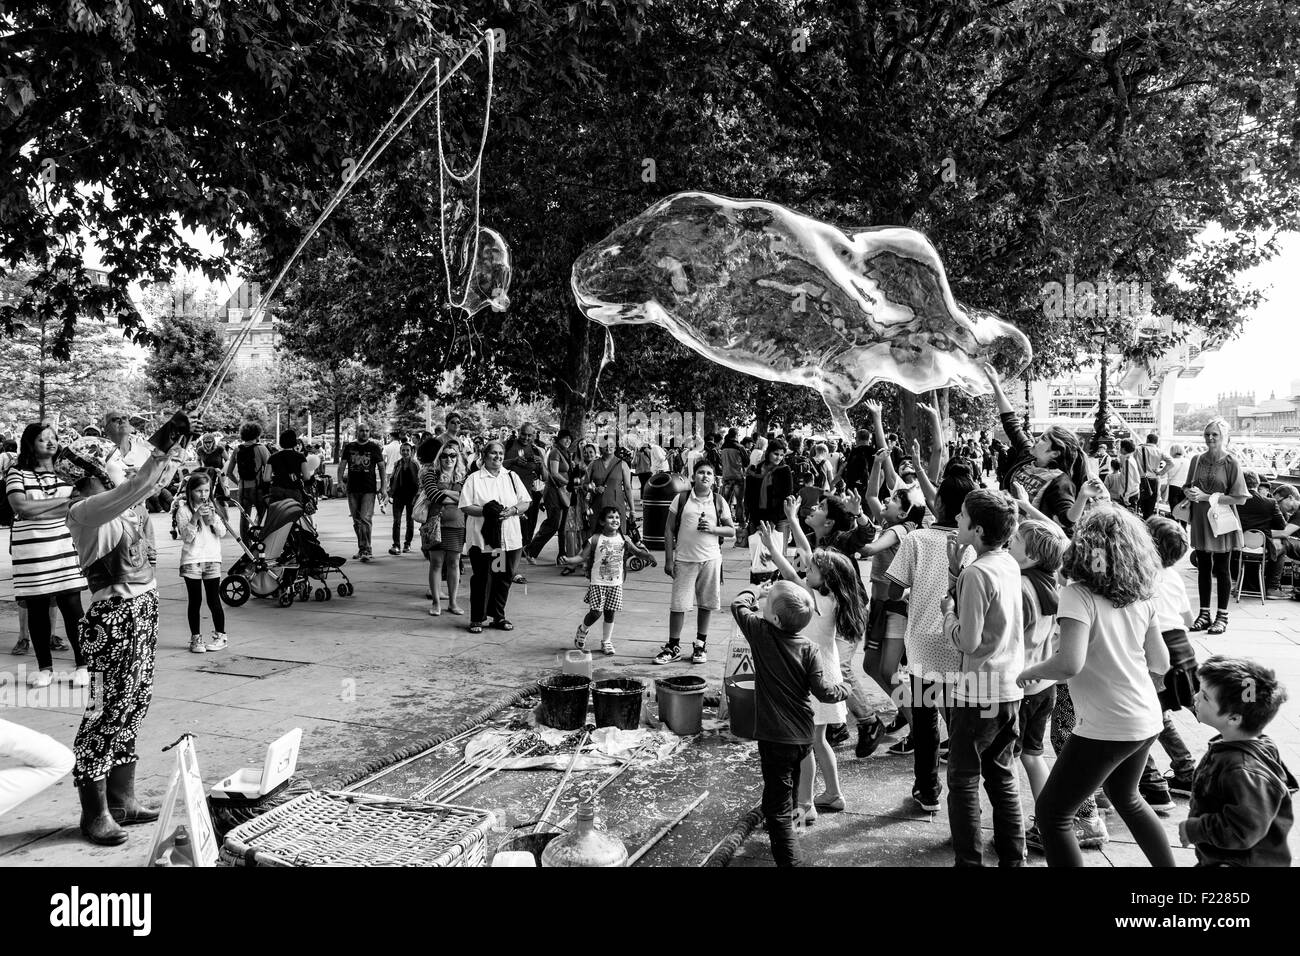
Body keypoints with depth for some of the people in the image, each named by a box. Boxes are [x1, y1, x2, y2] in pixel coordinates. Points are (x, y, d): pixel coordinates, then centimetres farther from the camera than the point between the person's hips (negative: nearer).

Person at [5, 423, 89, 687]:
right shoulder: (17, 473, 2)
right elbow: (21, 507, -13)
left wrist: (35, 510, -9)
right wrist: (63, 500, -10)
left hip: (65, 548, 1)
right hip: (30, 551, -1)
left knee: (72, 607, -2)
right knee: (37, 609, 6)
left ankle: (82, 665, 7)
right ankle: (44, 668, 19)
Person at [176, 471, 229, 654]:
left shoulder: (212, 508, 9)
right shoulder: (183, 510, -2)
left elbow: (222, 532, 3)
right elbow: (186, 537, -10)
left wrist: (212, 519, -14)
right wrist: (195, 518, -21)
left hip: (212, 559, 2)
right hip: (191, 560, -2)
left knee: (214, 600, 3)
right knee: (195, 601, 4)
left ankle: (220, 636, 13)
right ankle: (195, 639, 12)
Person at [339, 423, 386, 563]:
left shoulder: (374, 448, 4)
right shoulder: (349, 447, 10)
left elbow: (381, 467, 6)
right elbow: (342, 465, 11)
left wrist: (383, 486, 0)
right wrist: (340, 481, -3)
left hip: (369, 490, -3)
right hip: (352, 489, 3)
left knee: (366, 519, -14)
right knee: (356, 521, 9)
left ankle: (367, 550, -14)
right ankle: (361, 549, 20)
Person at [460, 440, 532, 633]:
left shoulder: (511, 477, 12)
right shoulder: (474, 479, 2)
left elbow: (526, 503, 8)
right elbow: (465, 506, -5)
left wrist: (512, 511, -11)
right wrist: (484, 510, -20)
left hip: (510, 538, 3)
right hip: (482, 538, -3)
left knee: (505, 577, 6)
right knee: (482, 578, -1)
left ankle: (498, 616, 20)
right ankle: (478, 619, 10)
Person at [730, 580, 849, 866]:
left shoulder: (760, 632, -15)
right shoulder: (809, 650, -8)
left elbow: (738, 605, 1)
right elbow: (824, 692, -8)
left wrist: (751, 593, 21)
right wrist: (843, 689, 12)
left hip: (775, 738, -5)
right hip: (803, 736, 5)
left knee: (777, 805, -1)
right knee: (787, 795, 28)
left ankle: (789, 859, -3)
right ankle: (784, 845, 48)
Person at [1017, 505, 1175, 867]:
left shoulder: (1079, 594, -18)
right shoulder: (1141, 597, 2)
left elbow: (1069, 663, -28)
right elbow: (1161, 662, 8)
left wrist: (1029, 672, -11)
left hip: (1105, 726, -8)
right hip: (1146, 720, 8)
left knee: (1051, 813, 5)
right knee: (1125, 797, 33)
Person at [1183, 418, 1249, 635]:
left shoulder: (1231, 463, -9)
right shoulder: (1197, 460, 4)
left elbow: (1240, 498, -12)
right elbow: (1187, 487, 15)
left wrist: (1207, 497, -18)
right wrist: (1189, 492, -8)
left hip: (1222, 522, -4)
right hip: (1200, 522, 4)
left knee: (1221, 570, 6)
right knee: (1203, 568, 11)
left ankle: (1222, 616, 16)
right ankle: (1204, 614, 20)